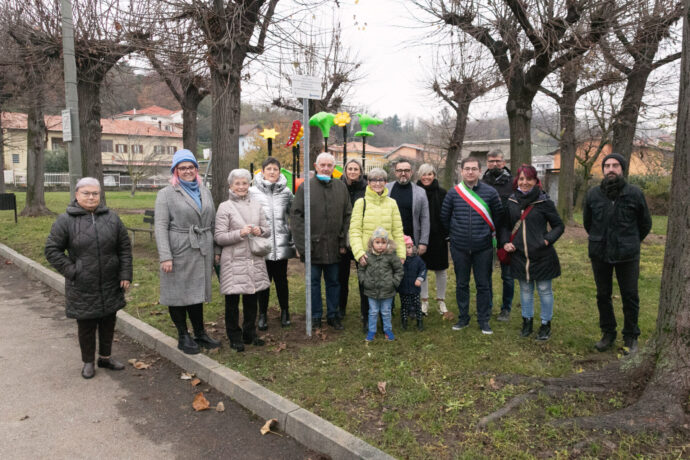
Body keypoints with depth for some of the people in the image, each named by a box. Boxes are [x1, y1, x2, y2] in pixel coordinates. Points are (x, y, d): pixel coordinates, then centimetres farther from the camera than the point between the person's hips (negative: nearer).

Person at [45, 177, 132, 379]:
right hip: (82, 287, -3)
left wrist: (125, 274, 1)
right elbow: (52, 250, -2)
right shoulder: (65, 220, -6)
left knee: (108, 321, 14)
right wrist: (71, 271, -10)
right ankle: (88, 361, 26)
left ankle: (105, 357, 32)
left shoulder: (111, 218, 3)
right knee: (86, 325, 8)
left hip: (110, 285, 3)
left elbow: (125, 247, 6)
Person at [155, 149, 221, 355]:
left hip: (201, 252, 4)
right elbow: (161, 226, -9)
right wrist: (165, 256, -17)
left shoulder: (204, 191, 13)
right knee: (178, 294, 5)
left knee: (197, 292, 13)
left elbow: (212, 222, 14)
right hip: (179, 252, -4)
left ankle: (200, 334, 26)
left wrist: (216, 251, 10)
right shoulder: (166, 194, -2)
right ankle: (183, 337, 19)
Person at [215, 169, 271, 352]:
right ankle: (235, 337, 17)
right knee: (232, 301, 3)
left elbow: (267, 230, 14)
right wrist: (240, 233, -18)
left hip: (254, 259, 4)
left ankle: (250, 334, 28)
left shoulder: (256, 206, 11)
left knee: (251, 299, 14)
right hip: (234, 260, -4)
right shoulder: (225, 207, -3)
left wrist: (260, 231, -8)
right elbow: (219, 237, -7)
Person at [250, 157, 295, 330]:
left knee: (281, 279, 11)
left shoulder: (286, 192, 5)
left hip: (281, 244, 1)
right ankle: (263, 314, 22)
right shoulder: (253, 191, -1)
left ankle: (285, 312, 27)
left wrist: (293, 237, 9)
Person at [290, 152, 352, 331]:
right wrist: (301, 245, -11)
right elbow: (296, 216, -5)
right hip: (313, 245, -2)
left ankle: (333, 315, 26)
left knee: (333, 282, 12)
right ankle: (315, 316, 24)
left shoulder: (341, 187, 6)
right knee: (314, 282, 10)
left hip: (333, 246, 2)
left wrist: (343, 242, 1)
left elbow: (347, 216, 8)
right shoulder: (305, 187, -3)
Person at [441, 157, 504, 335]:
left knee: (483, 285, 7)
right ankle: (463, 318, 24)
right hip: (459, 248, 1)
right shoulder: (453, 193, -2)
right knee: (461, 284, 11)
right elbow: (444, 217, 8)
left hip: (483, 247, -1)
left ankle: (484, 320, 19)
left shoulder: (490, 192, -3)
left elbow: (499, 216, 7)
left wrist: (488, 233, 9)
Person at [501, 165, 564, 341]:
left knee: (544, 289, 9)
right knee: (525, 289, 16)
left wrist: (547, 240, -14)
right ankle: (527, 320, 31)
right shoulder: (512, 201, 3)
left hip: (542, 255, -3)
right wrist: (506, 242, 0)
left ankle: (546, 324, 25)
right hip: (519, 254, 3)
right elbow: (505, 225, 15)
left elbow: (559, 226, 0)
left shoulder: (544, 201, -8)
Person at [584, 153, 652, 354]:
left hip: (627, 255, -2)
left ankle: (631, 337, 22)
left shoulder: (635, 193, -7)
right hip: (599, 254, 2)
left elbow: (645, 224, 7)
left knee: (630, 297, 6)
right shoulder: (593, 194, -2)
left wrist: (631, 243, 14)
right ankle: (608, 333, 28)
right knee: (602, 296, 12)